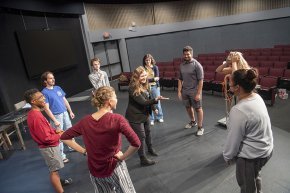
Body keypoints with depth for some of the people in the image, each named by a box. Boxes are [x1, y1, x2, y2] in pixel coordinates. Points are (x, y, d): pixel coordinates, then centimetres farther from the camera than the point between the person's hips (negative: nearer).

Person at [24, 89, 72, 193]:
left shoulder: (33, 113, 0)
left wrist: (55, 130, 0)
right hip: (49, 147, -9)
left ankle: (58, 182, 48)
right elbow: (46, 138, -28)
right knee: (54, 170, 5)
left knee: (54, 169, 28)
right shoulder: (36, 116, -31)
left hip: (49, 146, 9)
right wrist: (59, 135, -13)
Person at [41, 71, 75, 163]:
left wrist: (70, 111, 12)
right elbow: (46, 109, -16)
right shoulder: (44, 92, -14)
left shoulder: (58, 88, 5)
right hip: (56, 116, -6)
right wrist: (54, 120, -18)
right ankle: (61, 156, 15)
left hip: (65, 113, 6)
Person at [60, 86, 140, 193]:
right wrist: (122, 157, -15)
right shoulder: (117, 119, -24)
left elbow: (64, 137, 2)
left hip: (95, 170, 5)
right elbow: (136, 143, -32)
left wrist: (84, 151, 0)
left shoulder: (85, 121, -9)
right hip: (114, 167, -4)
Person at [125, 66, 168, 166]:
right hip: (135, 116, -9)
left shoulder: (144, 85, 1)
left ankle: (150, 149, 48)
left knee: (147, 132, 24)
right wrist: (156, 99, -43)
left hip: (144, 114, 9)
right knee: (141, 137, 0)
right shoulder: (133, 88, -26)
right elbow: (143, 102, -31)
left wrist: (153, 108, 13)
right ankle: (143, 159, 16)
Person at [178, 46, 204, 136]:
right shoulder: (182, 65, 4)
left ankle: (200, 127, 17)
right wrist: (179, 91, 3)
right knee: (188, 107, 19)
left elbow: (200, 80, -14)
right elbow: (180, 79, 9)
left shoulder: (197, 65, -12)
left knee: (198, 109, 5)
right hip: (185, 91, 6)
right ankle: (193, 122, 42)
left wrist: (198, 93, -18)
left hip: (194, 91, -6)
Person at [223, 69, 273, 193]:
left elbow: (234, 139, -20)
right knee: (255, 176, 33)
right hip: (266, 149, 8)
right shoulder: (257, 97, -8)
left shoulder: (238, 111, -32)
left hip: (251, 156, -8)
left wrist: (227, 156, -6)